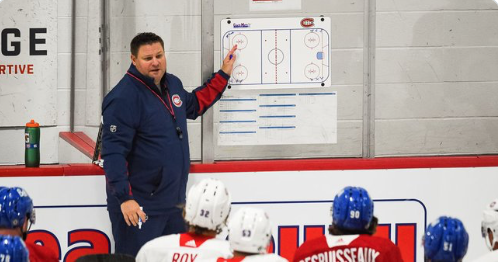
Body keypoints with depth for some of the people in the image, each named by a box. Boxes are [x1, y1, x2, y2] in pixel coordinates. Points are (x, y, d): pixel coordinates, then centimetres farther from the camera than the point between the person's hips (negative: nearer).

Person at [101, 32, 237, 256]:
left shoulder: (172, 85, 9)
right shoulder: (123, 98, -18)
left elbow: (194, 105, 33)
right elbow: (113, 152, -22)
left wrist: (223, 75, 28)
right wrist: (124, 197, -29)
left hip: (173, 202, 9)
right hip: (138, 207, -9)